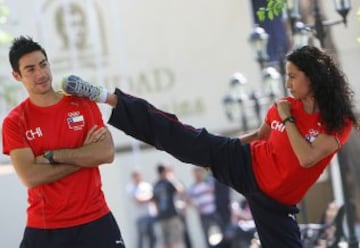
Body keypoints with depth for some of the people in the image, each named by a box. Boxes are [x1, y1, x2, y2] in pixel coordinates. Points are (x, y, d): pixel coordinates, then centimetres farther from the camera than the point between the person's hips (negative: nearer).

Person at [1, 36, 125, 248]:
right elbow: (30, 177, -15)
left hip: (95, 220, 1)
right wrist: (84, 154, -11)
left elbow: (107, 153, -8)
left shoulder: (83, 103, 4)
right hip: (44, 228, -1)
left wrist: (52, 156, -13)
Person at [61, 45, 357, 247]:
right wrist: (229, 144, 25)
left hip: (275, 199, -3)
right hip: (247, 164, 3)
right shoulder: (285, 106, 0)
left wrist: (287, 119, -20)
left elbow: (307, 158, -28)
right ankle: (103, 96, -1)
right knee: (180, 136, -3)